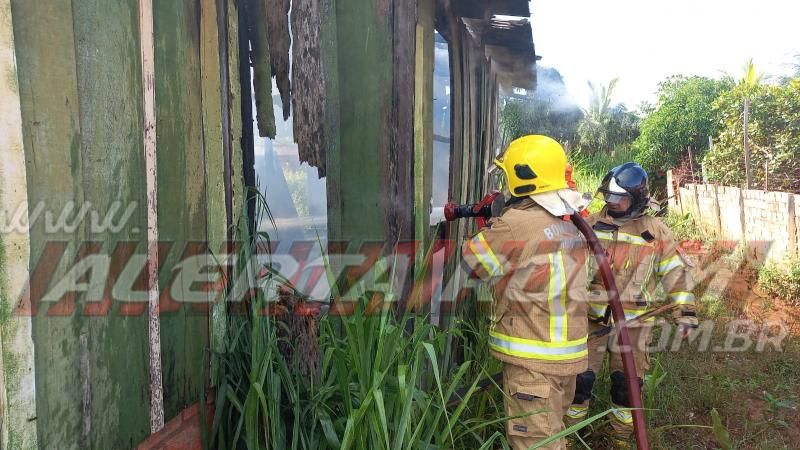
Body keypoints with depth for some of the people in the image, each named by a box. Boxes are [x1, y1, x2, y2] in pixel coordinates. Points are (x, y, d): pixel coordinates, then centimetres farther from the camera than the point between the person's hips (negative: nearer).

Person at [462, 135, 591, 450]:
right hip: (566, 350, 9)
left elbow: (474, 261, -9)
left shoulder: (519, 223, -21)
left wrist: (486, 228, 8)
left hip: (534, 356, -8)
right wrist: (498, 225, 10)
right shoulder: (575, 215, 5)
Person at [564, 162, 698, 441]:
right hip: (592, 318, 1)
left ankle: (623, 437, 31)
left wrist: (685, 311, -1)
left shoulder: (656, 232, -3)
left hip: (633, 323, 0)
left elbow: (676, 271, 2)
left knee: (627, 384, 10)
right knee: (580, 377, 4)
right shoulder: (591, 225, 0)